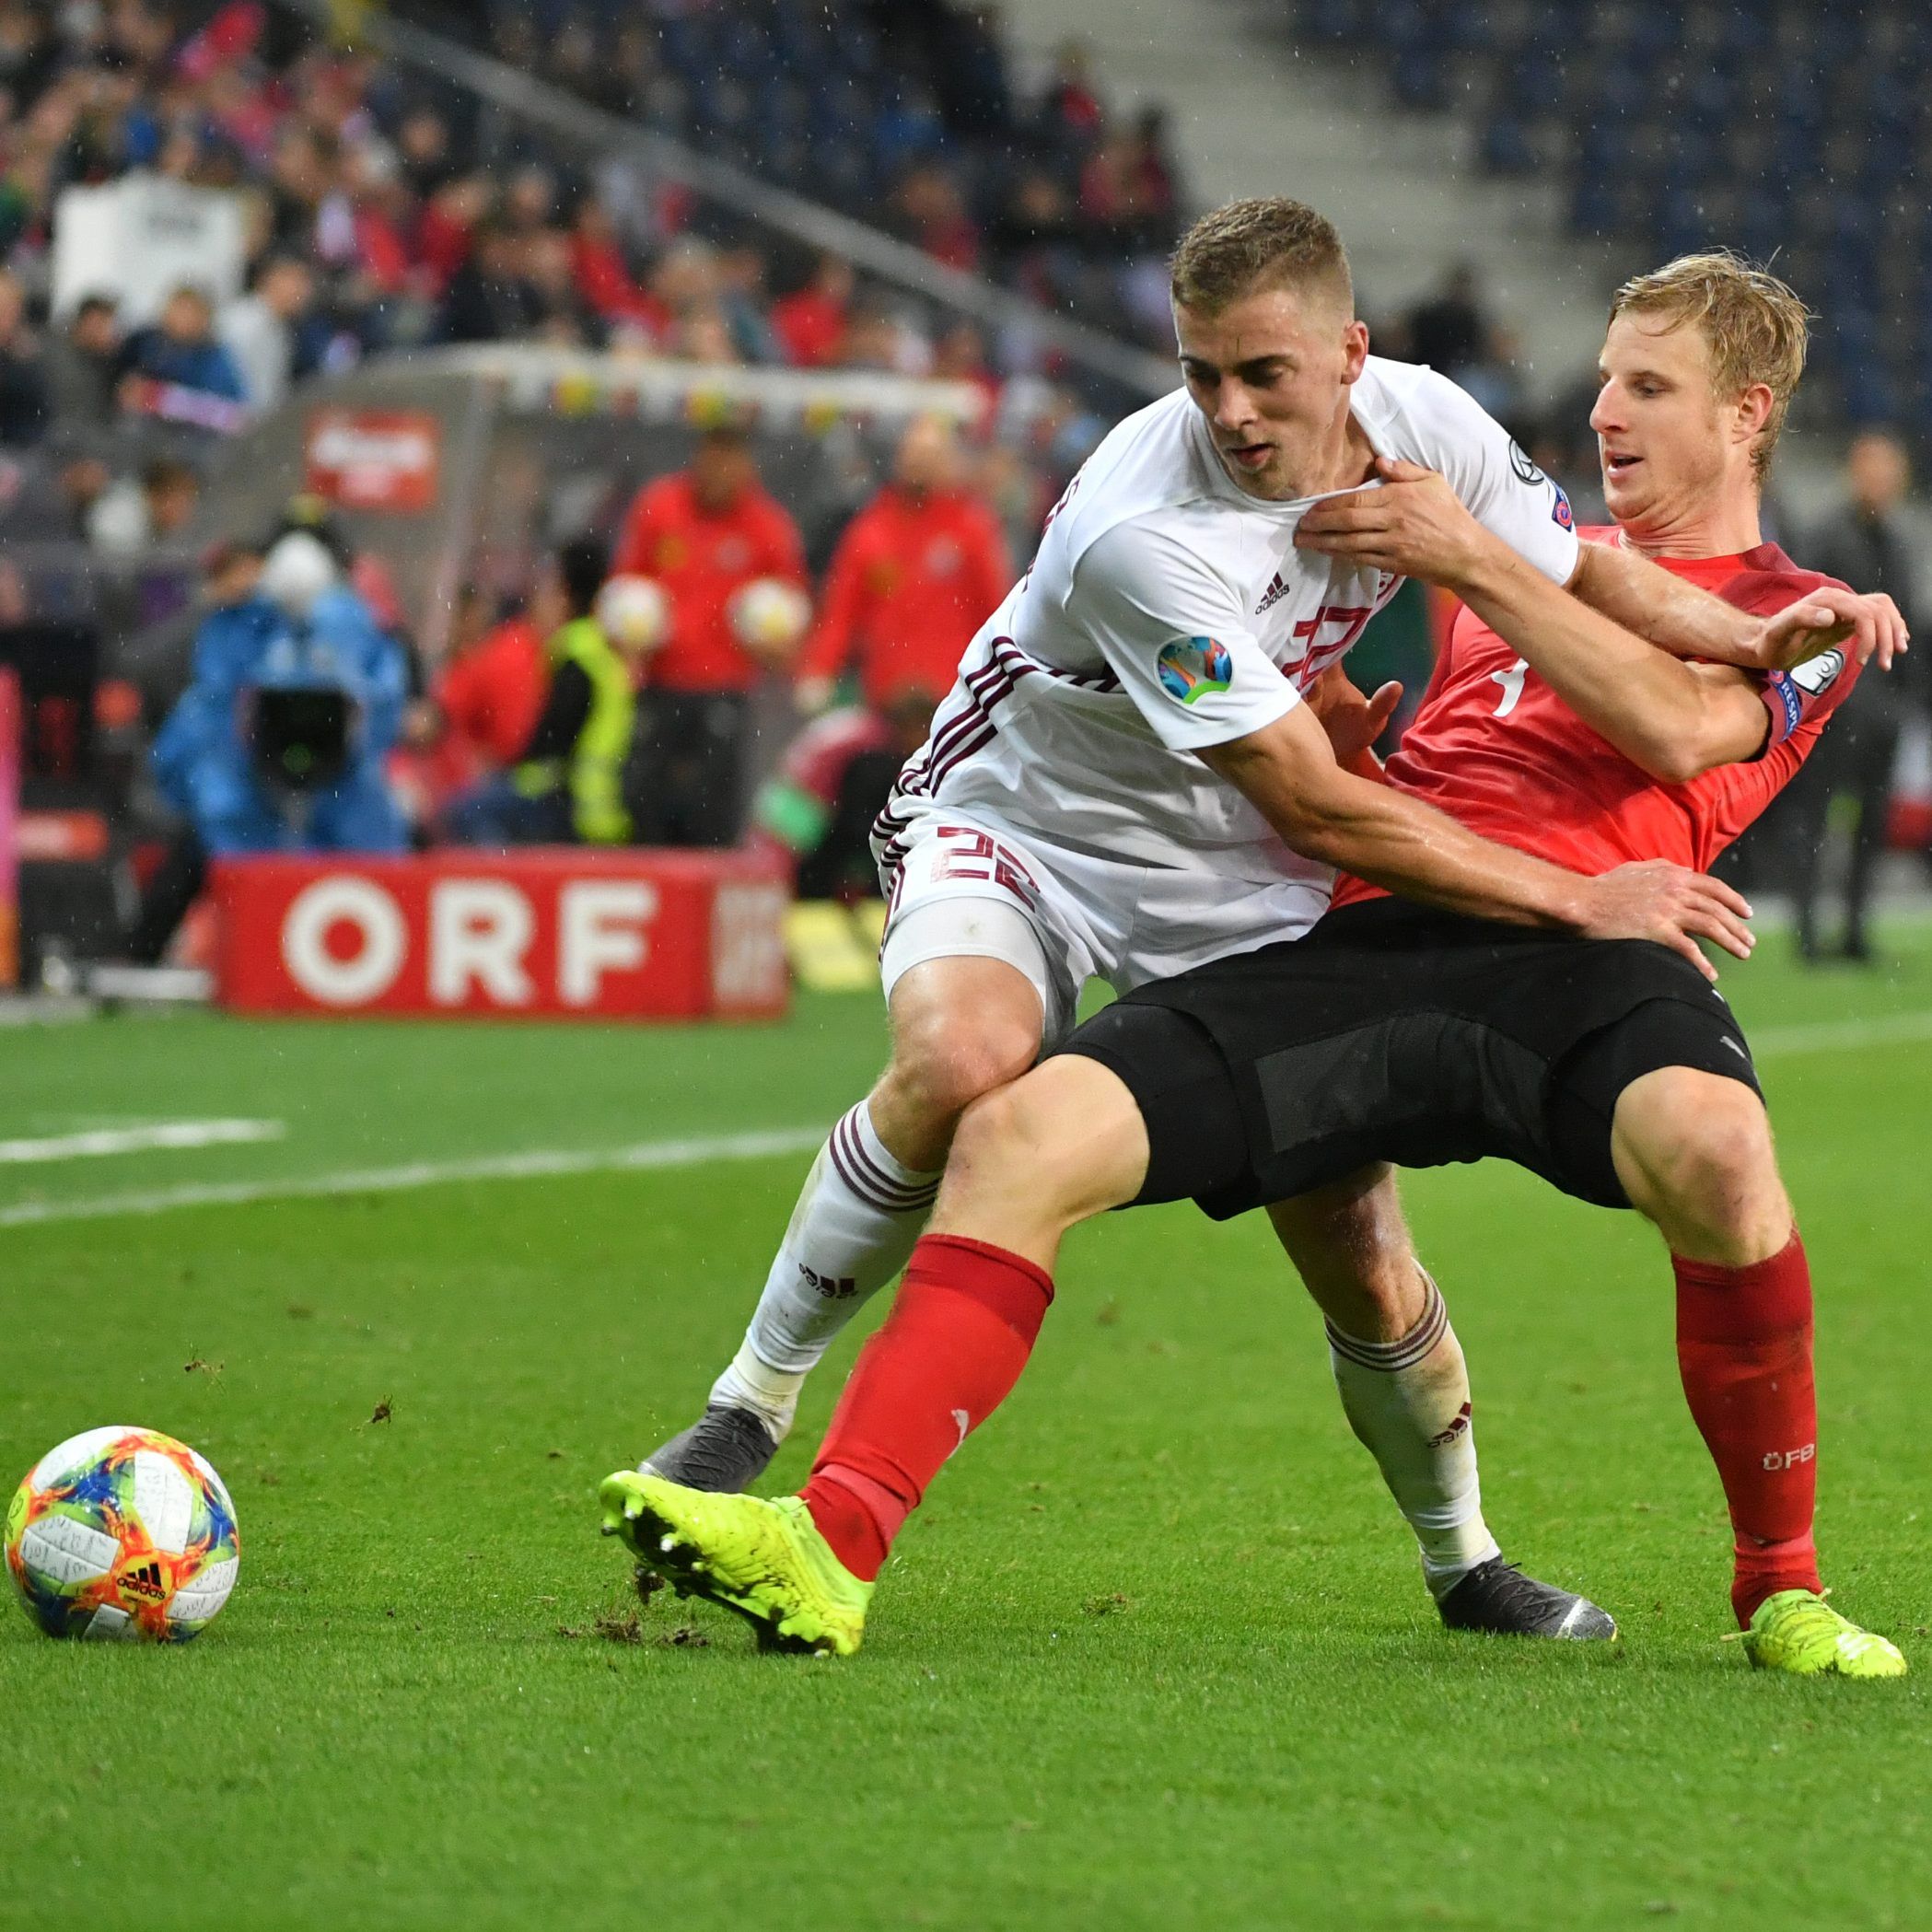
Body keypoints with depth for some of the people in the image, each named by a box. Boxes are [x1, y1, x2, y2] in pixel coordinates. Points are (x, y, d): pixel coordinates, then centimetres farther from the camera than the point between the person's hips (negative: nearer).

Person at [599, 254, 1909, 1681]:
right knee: (1023, 1135, -16)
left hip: (1569, 947, -5)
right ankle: (832, 1553, -23)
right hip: (1353, 936, 5)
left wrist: (1470, 560, -5)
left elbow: (1678, 723, -5)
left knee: (1715, 1151, -39)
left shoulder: (1796, 615, 17)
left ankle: (1783, 1589, -16)